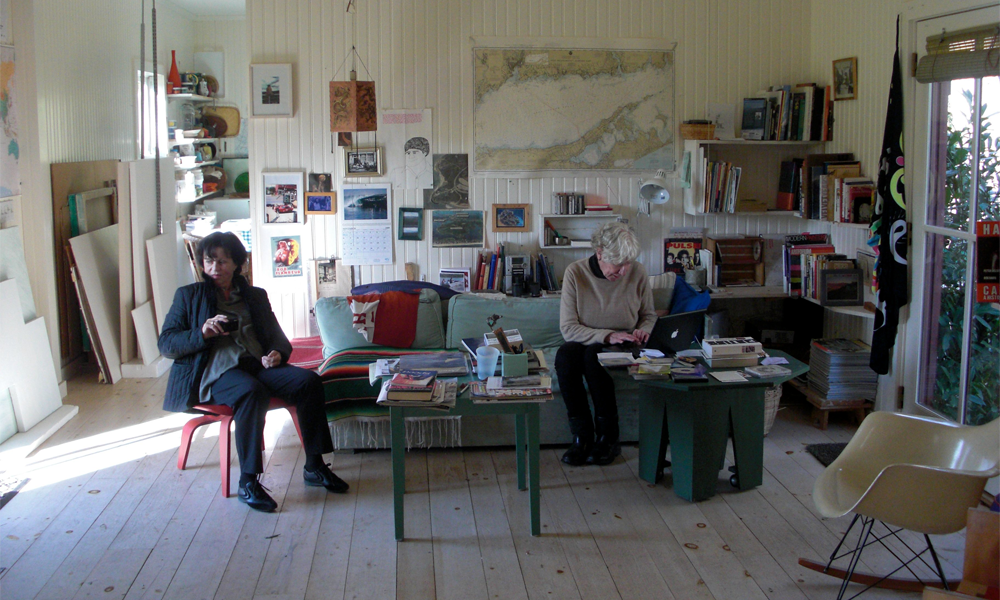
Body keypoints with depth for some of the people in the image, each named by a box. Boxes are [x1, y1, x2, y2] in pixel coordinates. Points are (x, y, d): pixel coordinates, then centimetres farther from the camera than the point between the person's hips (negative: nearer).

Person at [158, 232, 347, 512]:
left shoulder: (256, 296, 25)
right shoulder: (188, 295, 16)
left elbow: (278, 338, 21)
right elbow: (166, 344, 7)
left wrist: (278, 353, -4)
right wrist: (202, 333, -11)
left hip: (256, 364, 4)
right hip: (215, 370, -4)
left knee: (309, 380, -23)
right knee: (252, 391, -38)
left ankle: (314, 466, -15)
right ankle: (248, 483, -34)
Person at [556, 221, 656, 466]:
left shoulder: (637, 273, -5)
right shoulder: (575, 272, -10)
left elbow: (649, 315, 11)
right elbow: (568, 328, -13)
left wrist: (643, 330, -12)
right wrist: (607, 336, -24)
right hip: (584, 343, 1)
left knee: (593, 355, -35)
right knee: (565, 355, -34)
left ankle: (609, 438, -24)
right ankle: (582, 436, -25)